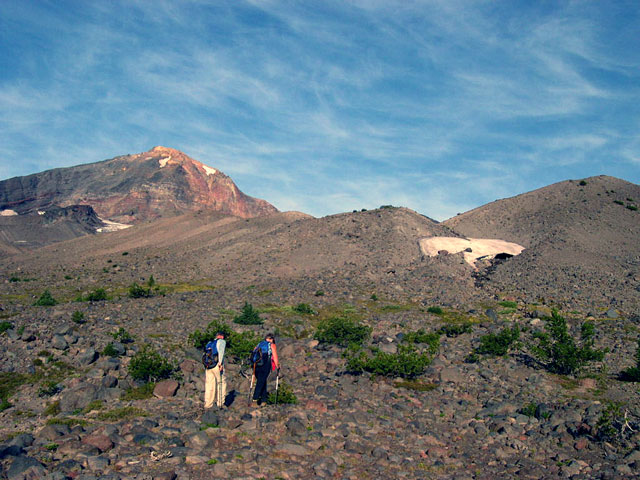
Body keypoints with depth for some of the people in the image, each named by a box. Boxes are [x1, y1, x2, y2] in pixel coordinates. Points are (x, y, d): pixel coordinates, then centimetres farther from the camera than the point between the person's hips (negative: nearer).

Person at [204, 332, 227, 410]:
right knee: (222, 383, 8)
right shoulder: (222, 341, 6)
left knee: (209, 385, 9)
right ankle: (220, 403, 7)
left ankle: (207, 404, 9)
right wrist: (220, 363, -19)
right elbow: (221, 351, -13)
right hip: (217, 365, -5)